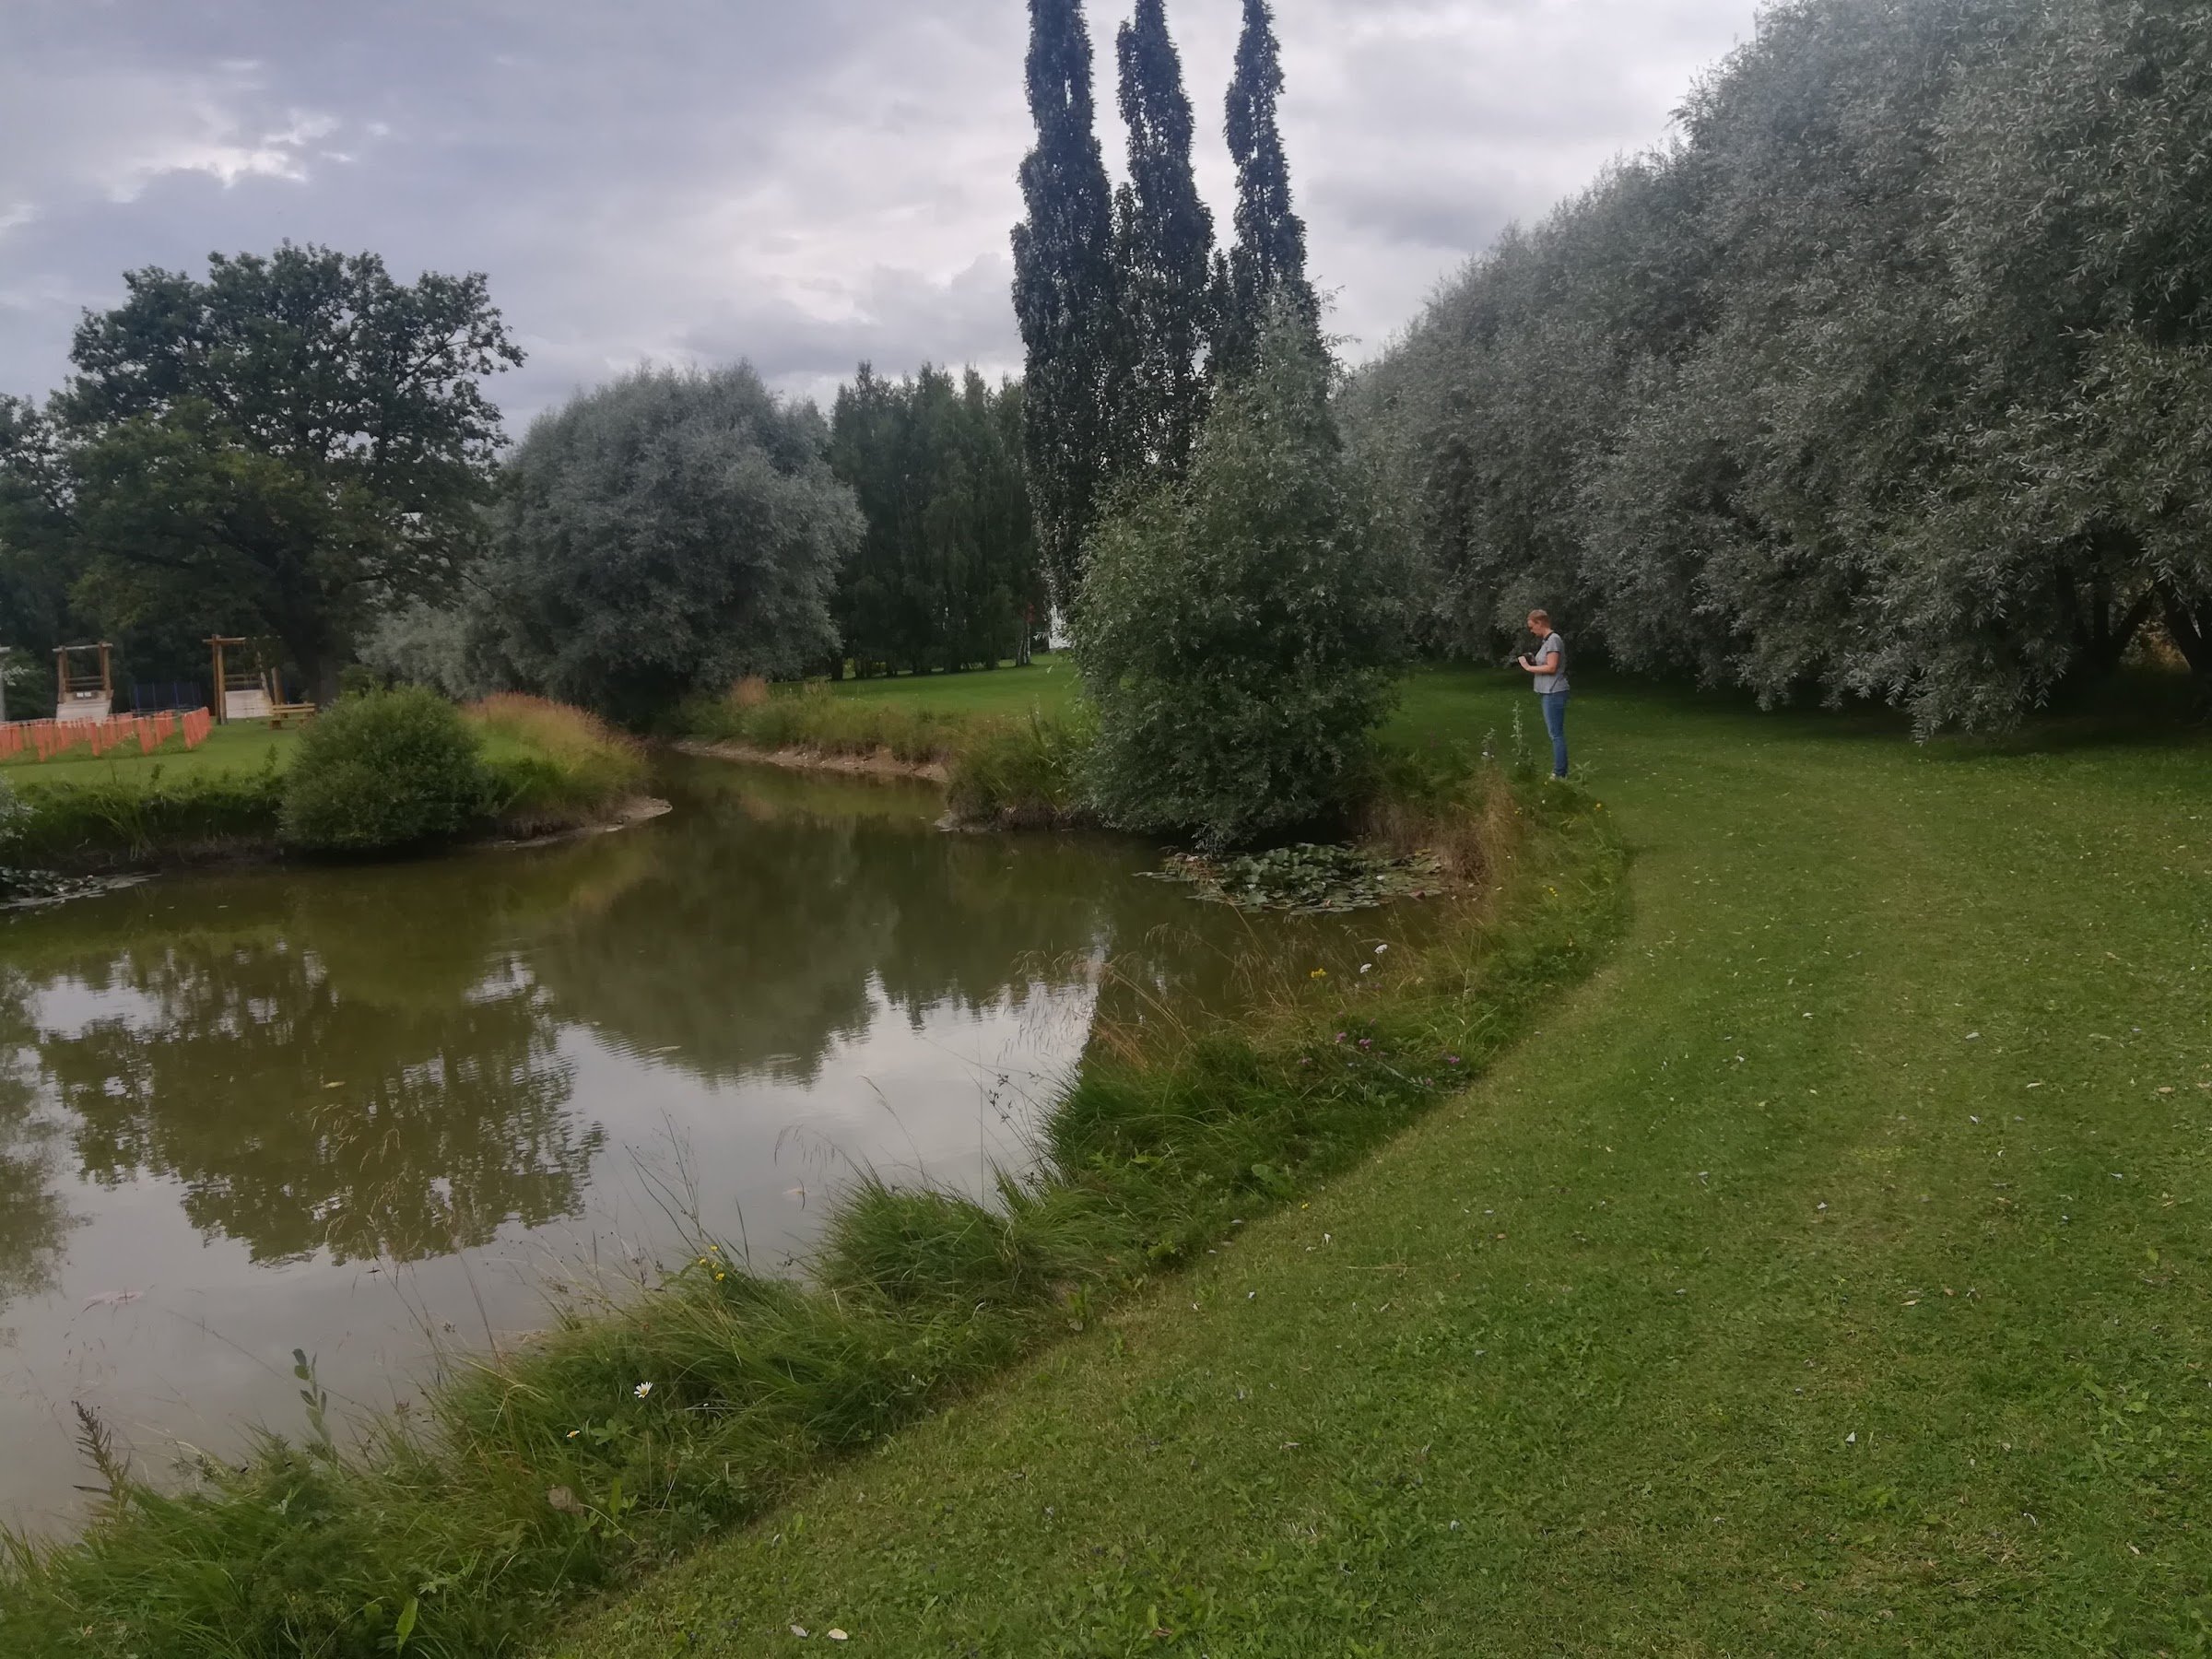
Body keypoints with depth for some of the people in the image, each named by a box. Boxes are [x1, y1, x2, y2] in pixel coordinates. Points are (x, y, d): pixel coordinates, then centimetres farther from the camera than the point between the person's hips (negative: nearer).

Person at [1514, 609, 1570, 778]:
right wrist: (1533, 661, 1)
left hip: (1554, 693, -10)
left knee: (1556, 733, -7)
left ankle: (1560, 774, -5)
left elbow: (1551, 668, -19)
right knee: (1555, 733, 12)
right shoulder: (1547, 640, 14)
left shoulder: (1554, 640, -14)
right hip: (1548, 693, 10)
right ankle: (1559, 771, 17)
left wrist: (1528, 667, -13)